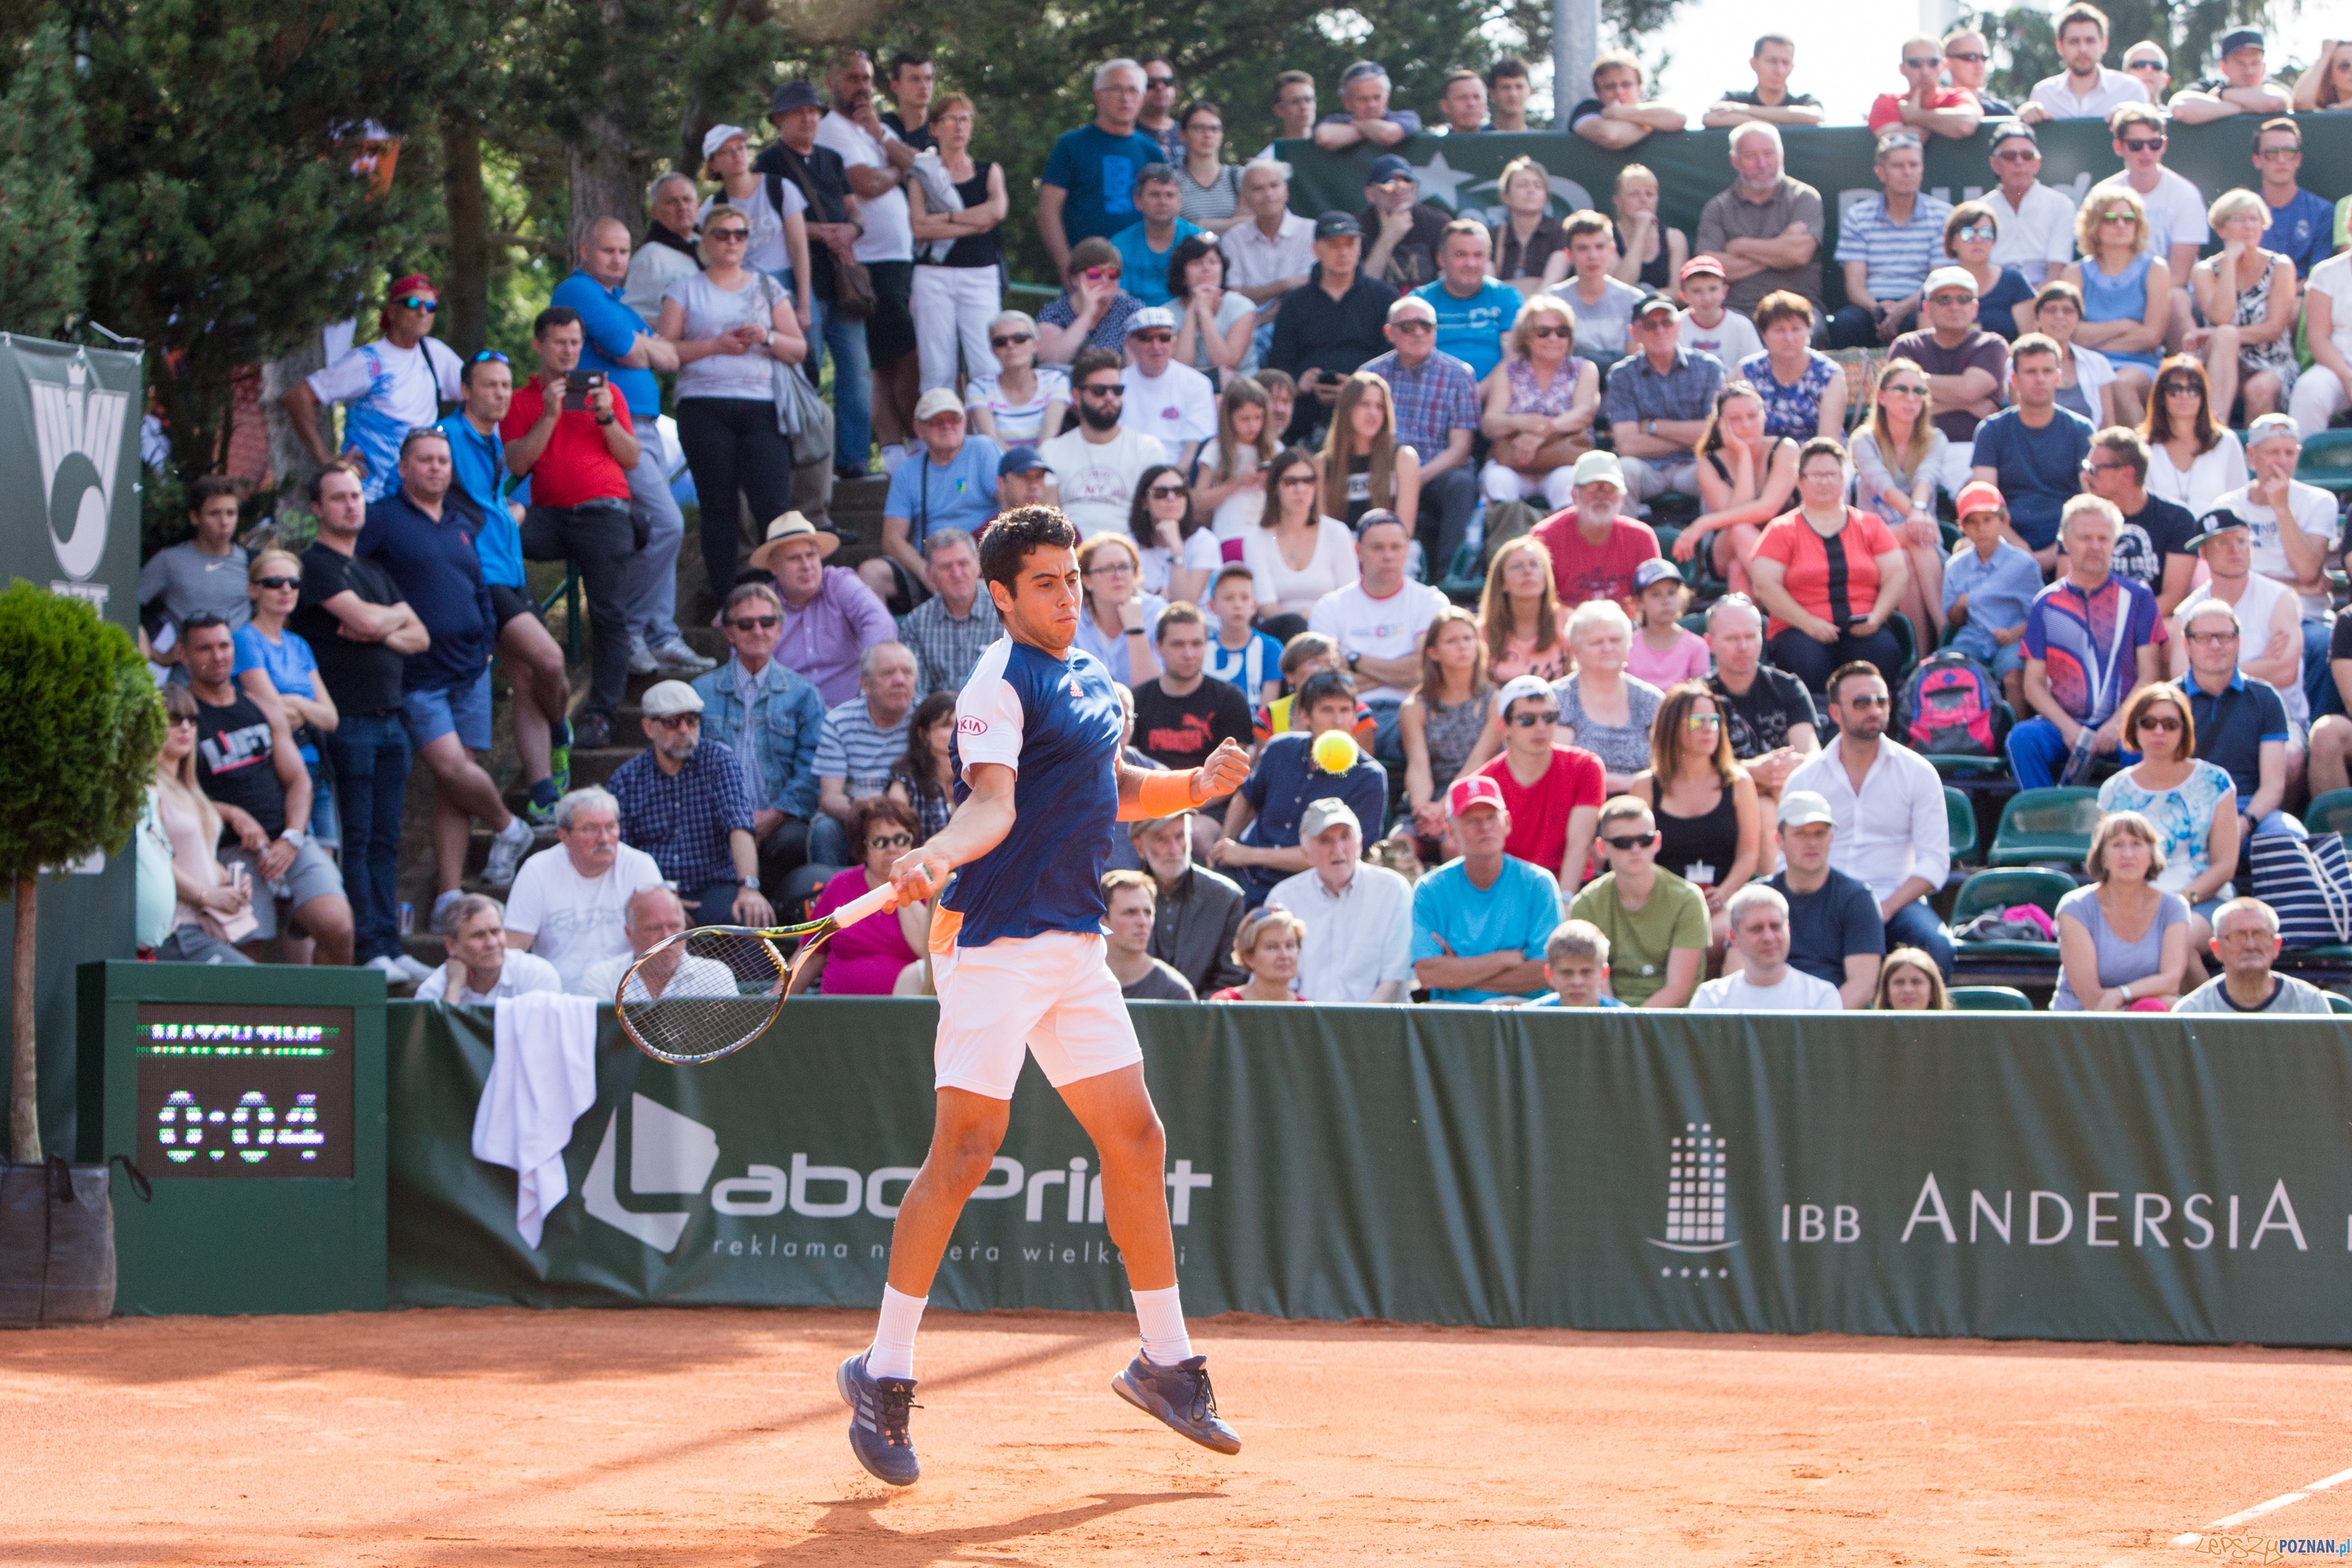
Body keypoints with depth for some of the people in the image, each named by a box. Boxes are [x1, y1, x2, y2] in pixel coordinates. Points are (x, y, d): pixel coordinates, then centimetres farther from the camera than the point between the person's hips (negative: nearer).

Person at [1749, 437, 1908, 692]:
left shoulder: (1870, 525, 19)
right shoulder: (1782, 530, 11)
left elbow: (1897, 575, 12)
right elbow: (1765, 585, 0)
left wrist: (1876, 617, -7)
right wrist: (1809, 623, -12)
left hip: (1862, 631, 2)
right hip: (1800, 630, -2)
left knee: (1885, 653, -32)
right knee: (1808, 663, -36)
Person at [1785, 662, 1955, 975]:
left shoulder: (1917, 772, 7)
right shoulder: (1802, 781, 10)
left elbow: (1934, 861, 1)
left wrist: (1885, 909, -15)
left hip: (1895, 901, 0)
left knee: (1936, 946, -34)